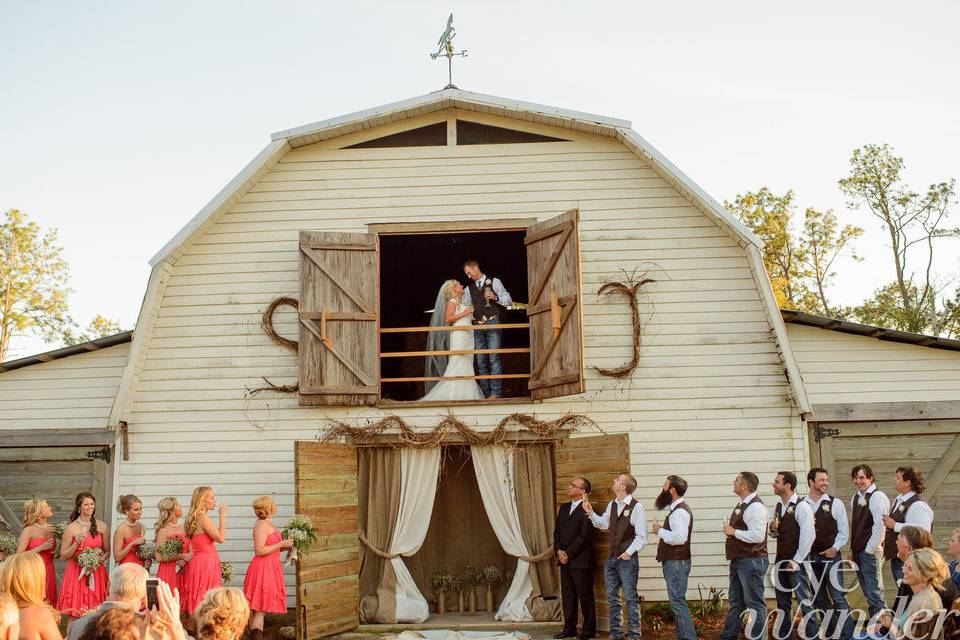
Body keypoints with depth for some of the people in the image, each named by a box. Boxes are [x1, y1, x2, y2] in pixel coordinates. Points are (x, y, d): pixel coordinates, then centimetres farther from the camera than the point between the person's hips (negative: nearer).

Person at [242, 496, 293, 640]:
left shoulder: (267, 524, 15)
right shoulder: (261, 525, -16)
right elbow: (259, 551, -22)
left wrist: (286, 547, 10)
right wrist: (281, 544, -19)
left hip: (268, 568, 9)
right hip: (263, 569, -9)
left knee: (257, 609, 12)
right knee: (260, 608, -11)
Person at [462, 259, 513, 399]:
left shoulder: (494, 282, 7)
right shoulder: (469, 289, 19)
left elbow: (508, 300, 4)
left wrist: (496, 298, -12)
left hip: (492, 324, -5)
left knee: (494, 358, -13)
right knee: (481, 361, 2)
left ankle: (496, 393, -16)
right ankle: (486, 394, 5)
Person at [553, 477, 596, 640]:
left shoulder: (587, 510, -11)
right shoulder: (564, 507, 15)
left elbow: (584, 536, -16)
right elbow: (557, 531, 13)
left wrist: (568, 553, -14)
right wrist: (559, 550, -2)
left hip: (580, 561, -8)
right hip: (564, 560, 8)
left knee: (585, 596, 1)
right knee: (567, 595, 11)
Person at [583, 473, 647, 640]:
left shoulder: (636, 507, -13)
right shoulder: (612, 505, 9)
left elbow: (641, 536, -13)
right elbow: (603, 524, 21)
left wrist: (629, 553, -17)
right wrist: (590, 513, 8)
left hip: (627, 559, -7)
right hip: (612, 558, 7)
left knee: (631, 599, 0)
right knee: (612, 598, 13)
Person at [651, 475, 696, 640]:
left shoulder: (680, 511, -17)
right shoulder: (677, 508, 16)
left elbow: (679, 538, -28)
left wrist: (660, 531, -17)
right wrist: (661, 531, 8)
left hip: (676, 563, -11)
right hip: (673, 562, 11)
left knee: (678, 602, -10)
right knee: (677, 602, 13)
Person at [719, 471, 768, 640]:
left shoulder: (755, 506, -17)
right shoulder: (742, 504, 14)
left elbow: (757, 536, -25)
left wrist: (733, 532, -17)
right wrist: (730, 531, 8)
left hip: (751, 561, -10)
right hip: (738, 561, 10)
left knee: (755, 604, -3)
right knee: (735, 602, 16)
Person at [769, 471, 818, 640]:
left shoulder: (801, 506, -11)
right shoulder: (778, 507, 12)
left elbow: (808, 536, -16)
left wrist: (796, 561, -17)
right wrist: (773, 529, -2)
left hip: (796, 561, -7)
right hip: (780, 560, 7)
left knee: (804, 601, -4)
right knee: (782, 602, 11)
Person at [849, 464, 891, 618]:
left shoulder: (877, 497, -11)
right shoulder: (856, 498, 14)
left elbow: (880, 525, -18)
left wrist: (869, 550, -16)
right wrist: (853, 550, 12)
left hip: (870, 553, -8)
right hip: (858, 552, 8)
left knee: (874, 594, -7)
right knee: (868, 594, 13)